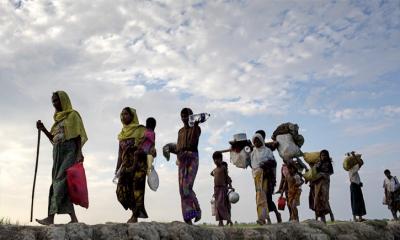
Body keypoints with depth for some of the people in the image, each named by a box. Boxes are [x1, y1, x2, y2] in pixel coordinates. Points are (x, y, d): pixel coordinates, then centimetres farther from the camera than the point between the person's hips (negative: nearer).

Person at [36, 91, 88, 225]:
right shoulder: (57, 118, 23)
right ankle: (73, 218, 2)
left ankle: (51, 217, -24)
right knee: (61, 184, 0)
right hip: (58, 153, 7)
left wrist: (79, 153, -19)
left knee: (60, 181, -17)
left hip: (69, 151, -7)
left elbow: (78, 136, -7)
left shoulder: (73, 115, 2)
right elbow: (53, 139, 22)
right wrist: (43, 129, 8)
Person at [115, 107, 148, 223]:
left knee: (137, 189, -9)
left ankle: (135, 216, -1)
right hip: (126, 165, 6)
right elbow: (120, 152, 19)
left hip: (138, 164, -6)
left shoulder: (140, 130, 0)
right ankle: (138, 211, 9)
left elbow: (142, 148, -9)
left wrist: (134, 165, -17)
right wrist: (117, 168, 12)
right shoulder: (123, 133, 19)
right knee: (121, 190, -5)